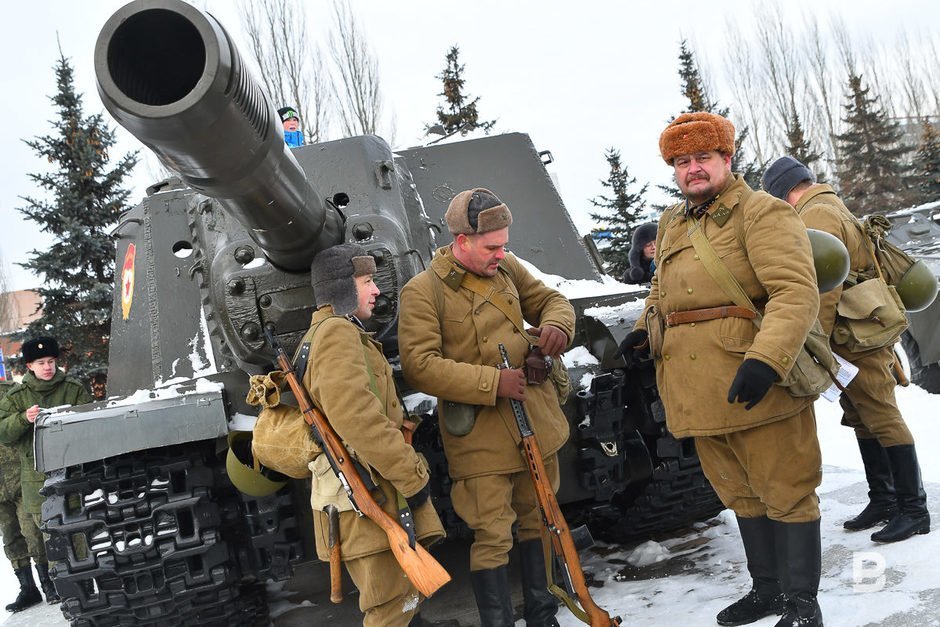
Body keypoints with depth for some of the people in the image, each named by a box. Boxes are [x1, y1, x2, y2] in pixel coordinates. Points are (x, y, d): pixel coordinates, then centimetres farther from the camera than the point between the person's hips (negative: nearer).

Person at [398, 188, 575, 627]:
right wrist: (492, 383, -23)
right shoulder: (423, 291, -13)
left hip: (536, 421, 6)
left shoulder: (506, 269, 4)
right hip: (480, 437, -6)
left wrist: (557, 324, -10)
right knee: (493, 538, -3)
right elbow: (419, 365, -20)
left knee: (538, 521, 18)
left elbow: (550, 300, 16)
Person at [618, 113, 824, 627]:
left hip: (754, 385, -8)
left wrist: (765, 359, -32)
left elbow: (796, 292, -20)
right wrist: (644, 329, 11)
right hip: (698, 391, 8)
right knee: (741, 495, 19)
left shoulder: (761, 213, -9)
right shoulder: (672, 223, 16)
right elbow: (660, 289, 30)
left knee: (786, 493, 4)